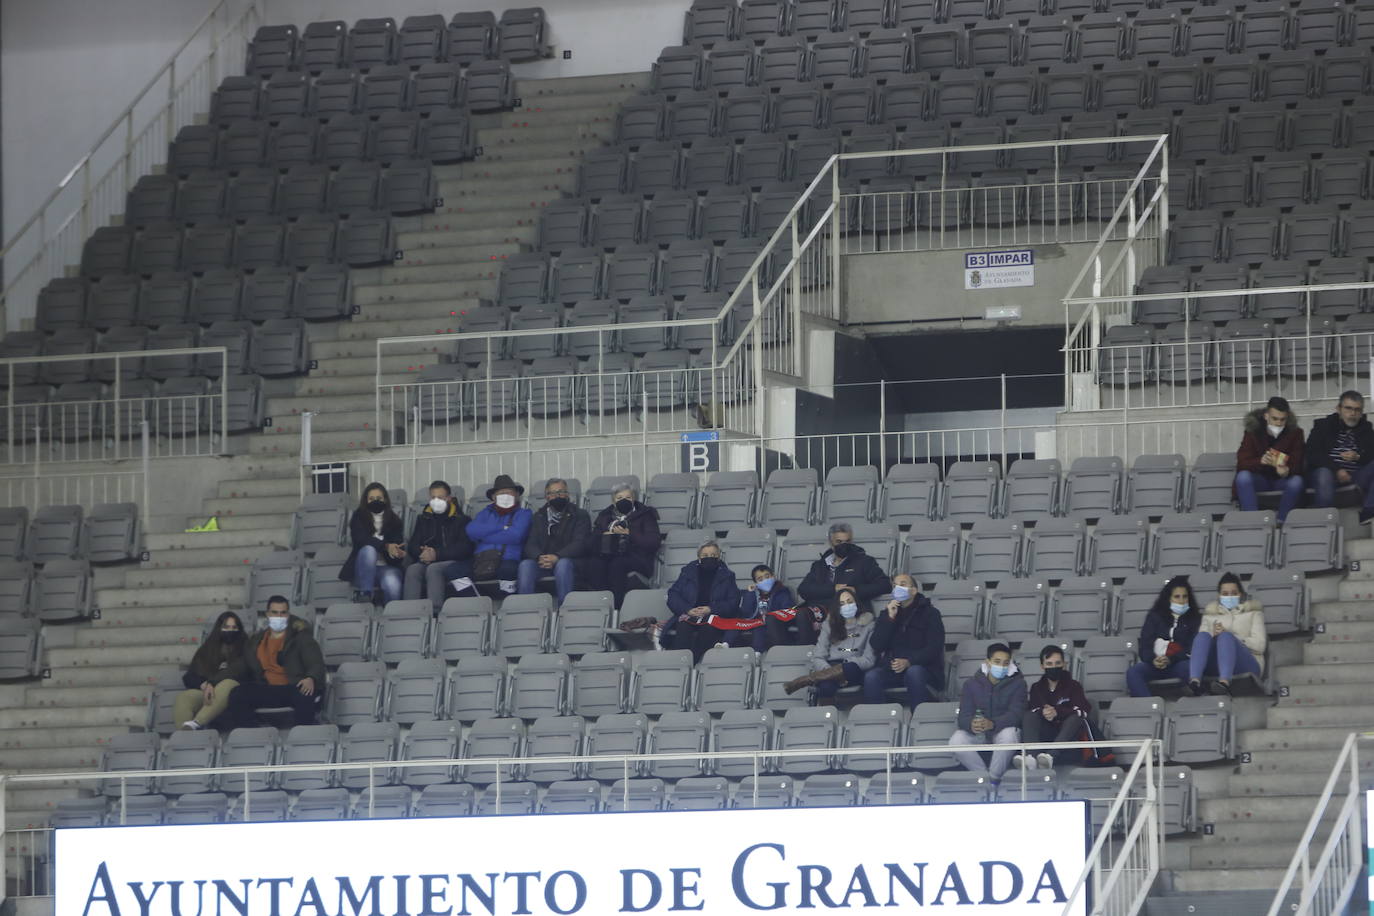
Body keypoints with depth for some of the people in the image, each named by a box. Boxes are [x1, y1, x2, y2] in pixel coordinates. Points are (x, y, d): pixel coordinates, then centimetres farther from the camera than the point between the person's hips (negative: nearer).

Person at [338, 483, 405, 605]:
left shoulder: (394, 521, 7)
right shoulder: (358, 518, 3)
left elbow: (399, 546, -3)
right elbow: (361, 539, -15)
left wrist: (400, 553, -30)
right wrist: (386, 547, -31)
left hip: (387, 567, 0)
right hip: (364, 568, 0)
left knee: (392, 585, -37)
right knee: (368, 549, -35)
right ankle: (365, 593, -28)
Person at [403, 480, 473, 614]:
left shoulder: (460, 520, 10)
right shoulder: (423, 520, 24)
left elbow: (464, 548, -2)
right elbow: (412, 547, 17)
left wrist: (437, 554, -13)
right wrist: (423, 553, -8)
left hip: (451, 563, -3)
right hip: (425, 561, 3)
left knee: (433, 569, -36)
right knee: (412, 570, -30)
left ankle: (435, 611, -47)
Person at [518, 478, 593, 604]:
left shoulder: (580, 516, 12)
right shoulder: (539, 517, 22)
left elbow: (580, 543, -3)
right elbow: (531, 544, 11)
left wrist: (557, 557, -20)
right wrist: (539, 557, -15)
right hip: (543, 562, 3)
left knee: (563, 564, -38)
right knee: (526, 565, -28)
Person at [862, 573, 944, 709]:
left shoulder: (929, 613, 7)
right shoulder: (887, 613, 19)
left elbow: (934, 648, -4)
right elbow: (877, 646, 6)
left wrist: (908, 662, -18)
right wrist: (890, 618, -4)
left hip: (921, 666, -3)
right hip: (890, 668, 3)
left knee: (914, 672, -38)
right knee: (871, 677, -28)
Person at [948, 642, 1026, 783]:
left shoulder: (1017, 683, -3)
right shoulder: (971, 684, 2)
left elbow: (1015, 713, -16)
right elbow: (964, 715, -6)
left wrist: (992, 724, -37)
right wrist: (971, 725, -34)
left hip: (1002, 730, -2)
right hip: (976, 733, 2)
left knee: (1009, 735, -38)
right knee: (956, 740, -29)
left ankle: (994, 776, -23)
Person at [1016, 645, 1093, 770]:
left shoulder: (1073, 686, 8)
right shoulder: (1037, 688, 15)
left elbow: (1085, 709, -10)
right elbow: (1031, 709, -2)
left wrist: (1058, 712, -25)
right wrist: (1042, 713, -27)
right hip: (1044, 735, 2)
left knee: (1075, 718, -29)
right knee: (1029, 716, -20)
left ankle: (1050, 756, -53)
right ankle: (1030, 757, -48)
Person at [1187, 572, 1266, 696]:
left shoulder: (1252, 612, 22)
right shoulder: (1210, 615, 29)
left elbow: (1260, 645, 5)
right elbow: (1200, 641, 13)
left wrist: (1226, 635, -4)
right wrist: (1213, 635, -9)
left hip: (1247, 666, -2)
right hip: (1215, 667, 2)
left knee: (1225, 636, -32)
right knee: (1203, 635, -27)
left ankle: (1224, 682, -62)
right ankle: (1194, 681, -54)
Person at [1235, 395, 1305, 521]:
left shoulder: (1294, 432, -6)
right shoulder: (1253, 431, -8)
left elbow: (1297, 464, -12)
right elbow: (1241, 463, -17)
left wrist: (1287, 471, -38)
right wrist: (1260, 461, -39)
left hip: (1283, 479, 0)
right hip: (1260, 477, 0)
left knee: (1296, 481, -33)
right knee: (1243, 477, -33)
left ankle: (1281, 522, -21)